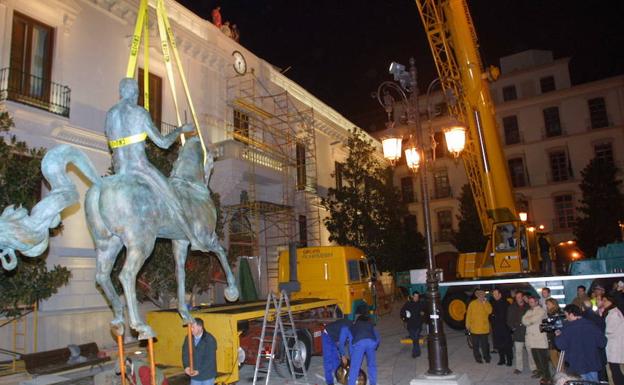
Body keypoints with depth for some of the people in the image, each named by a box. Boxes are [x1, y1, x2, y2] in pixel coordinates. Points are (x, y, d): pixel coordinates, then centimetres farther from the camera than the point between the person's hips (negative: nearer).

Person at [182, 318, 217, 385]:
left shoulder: (210, 340, -18)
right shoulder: (188, 338, -2)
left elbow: (210, 359, -19)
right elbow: (185, 354, 0)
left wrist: (199, 371, -22)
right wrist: (186, 366, -16)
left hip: (207, 375, -4)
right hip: (194, 375, 4)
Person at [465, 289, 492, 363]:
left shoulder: (487, 303, 1)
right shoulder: (472, 303, -4)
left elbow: (489, 311, -18)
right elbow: (468, 314, -1)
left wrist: (484, 303, -21)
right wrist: (468, 325, -1)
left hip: (484, 328, 0)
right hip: (474, 328, 0)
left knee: (485, 344, 7)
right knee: (475, 345, 9)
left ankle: (486, 357, 23)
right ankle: (478, 357, 21)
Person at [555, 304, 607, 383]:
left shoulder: (568, 327, -13)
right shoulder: (592, 325, -2)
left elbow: (561, 345, -14)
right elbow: (602, 343, 1)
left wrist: (558, 336, 4)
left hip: (578, 365, -4)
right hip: (593, 364, 4)